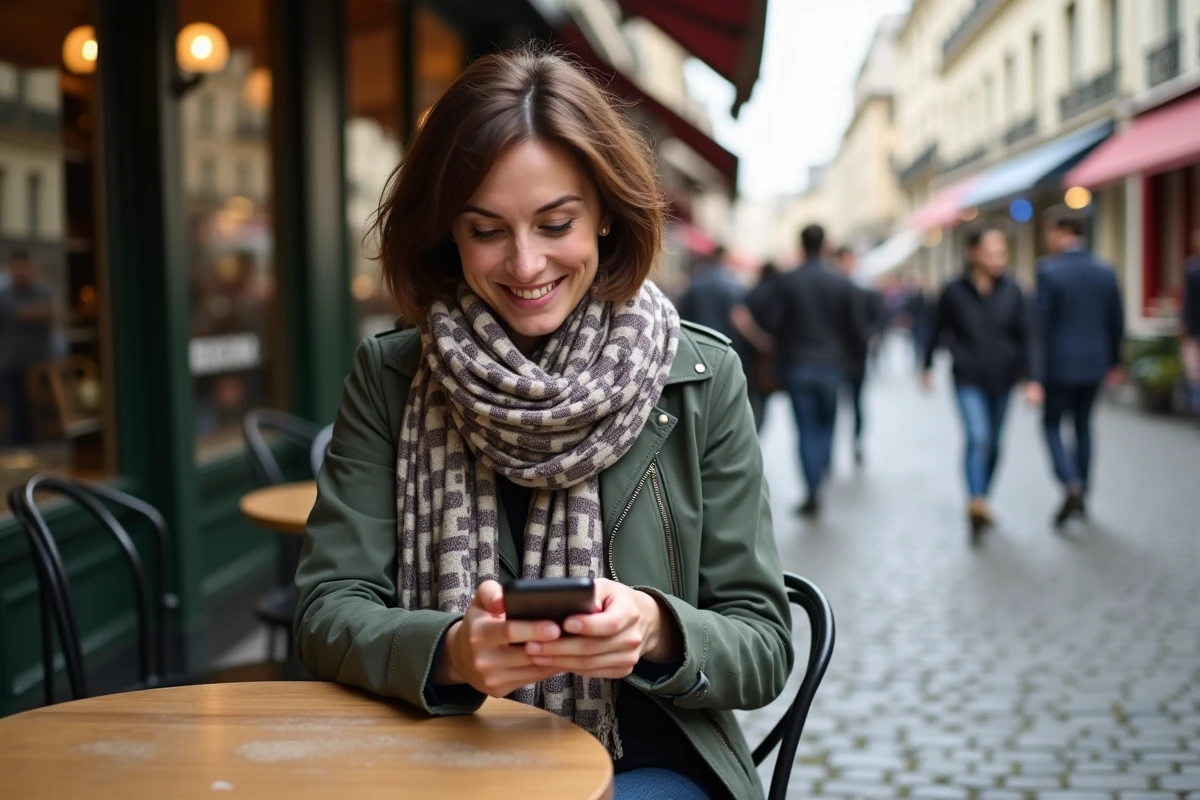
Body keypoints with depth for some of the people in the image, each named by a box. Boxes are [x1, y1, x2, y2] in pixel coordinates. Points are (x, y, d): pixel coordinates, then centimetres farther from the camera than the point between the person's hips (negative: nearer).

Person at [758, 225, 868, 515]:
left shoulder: (788, 282, -6)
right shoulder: (842, 283, -2)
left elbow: (773, 325, -8)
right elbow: (857, 326, -2)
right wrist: (854, 357, 13)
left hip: (798, 364, -1)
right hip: (832, 364, 1)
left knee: (806, 429, 3)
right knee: (827, 423, 17)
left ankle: (813, 493, -3)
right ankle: (820, 474, 5)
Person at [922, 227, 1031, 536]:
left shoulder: (1011, 291, -2)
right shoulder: (954, 292, -7)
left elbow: (1024, 334, 1)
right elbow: (937, 330, 6)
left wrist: (1026, 373, -5)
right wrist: (927, 366, 15)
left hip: (1002, 380, 3)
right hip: (968, 381, -3)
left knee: (994, 444, 12)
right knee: (978, 438, -18)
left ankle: (982, 501, 28)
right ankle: (976, 505, -24)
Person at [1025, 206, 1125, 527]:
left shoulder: (1048, 272, -14)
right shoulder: (1106, 272, 2)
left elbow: (1041, 327, -15)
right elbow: (1116, 323, 8)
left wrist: (1036, 377, -13)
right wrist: (1114, 362, 21)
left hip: (1060, 365, -5)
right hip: (1094, 364, 5)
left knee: (1052, 425, 9)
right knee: (1083, 425, 17)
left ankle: (1071, 485, -12)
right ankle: (1082, 495, 23)